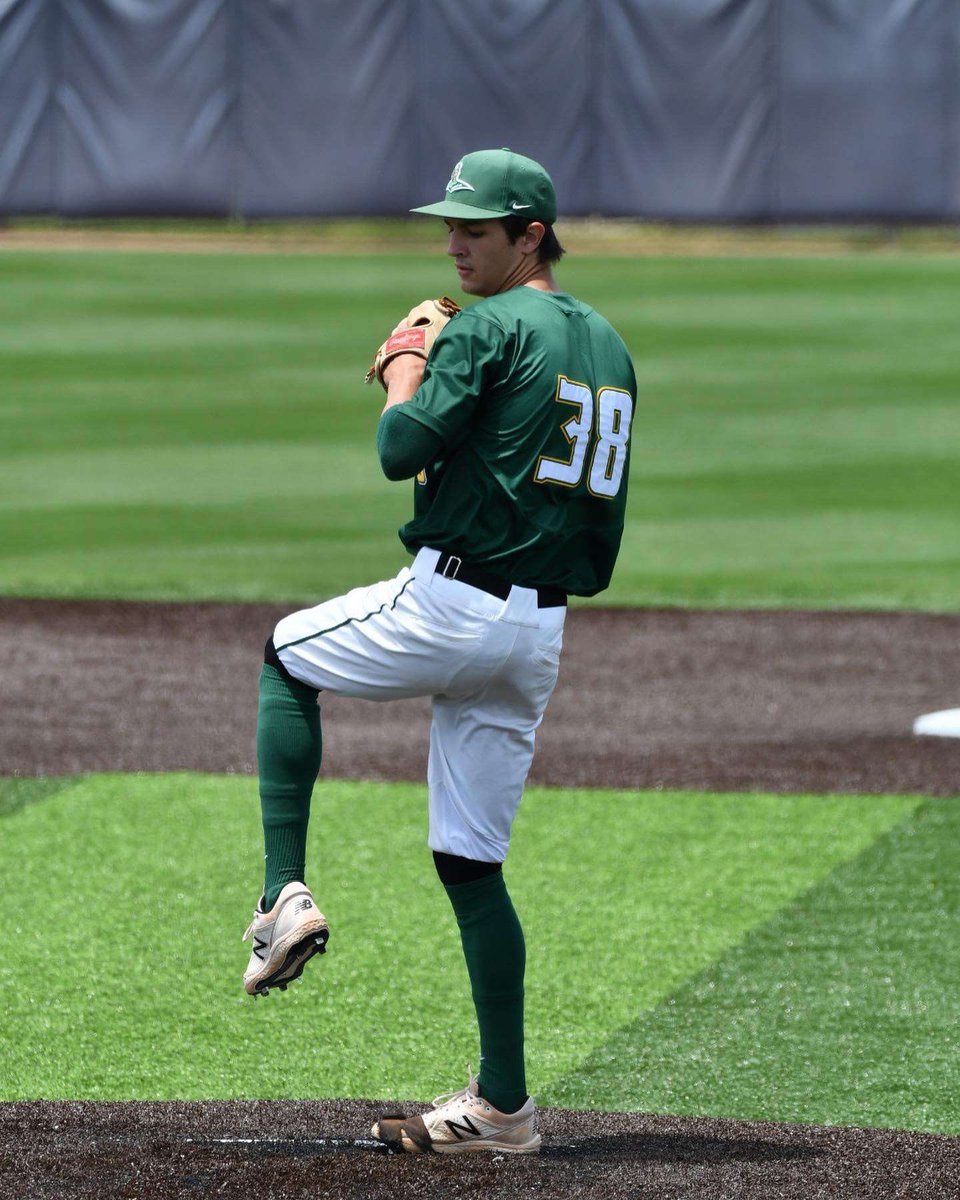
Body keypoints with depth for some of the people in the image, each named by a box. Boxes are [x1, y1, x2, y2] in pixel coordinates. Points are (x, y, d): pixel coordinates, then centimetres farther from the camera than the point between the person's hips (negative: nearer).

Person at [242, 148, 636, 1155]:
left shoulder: (488, 328, -9)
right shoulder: (607, 348, 18)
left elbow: (401, 451, -14)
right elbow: (601, 515, 22)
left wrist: (404, 377, 3)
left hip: (449, 607, -7)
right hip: (541, 630, 7)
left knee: (286, 658, 20)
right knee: (471, 862, 10)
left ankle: (286, 893, 5)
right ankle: (501, 1105, 6)